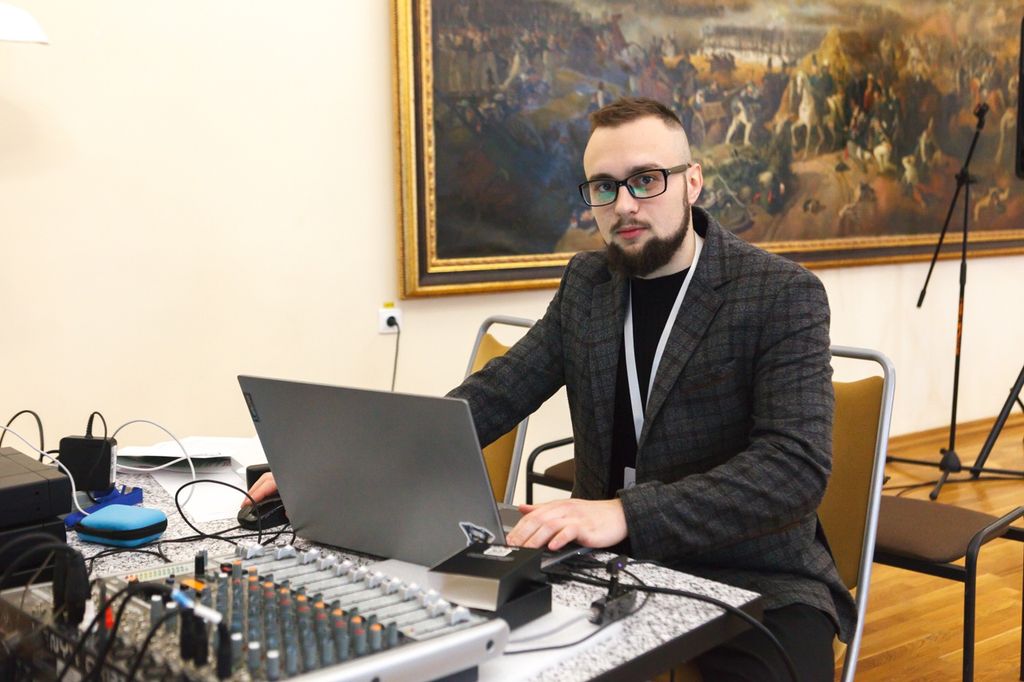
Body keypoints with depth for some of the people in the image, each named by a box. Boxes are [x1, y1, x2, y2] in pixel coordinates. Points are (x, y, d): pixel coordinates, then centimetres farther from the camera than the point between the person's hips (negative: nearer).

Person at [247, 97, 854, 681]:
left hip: (756, 580, -4)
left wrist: (625, 513, -34)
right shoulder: (588, 284, 6)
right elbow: (494, 394, 4)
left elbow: (797, 466, -22)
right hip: (613, 567, 5)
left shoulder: (785, 296, -11)